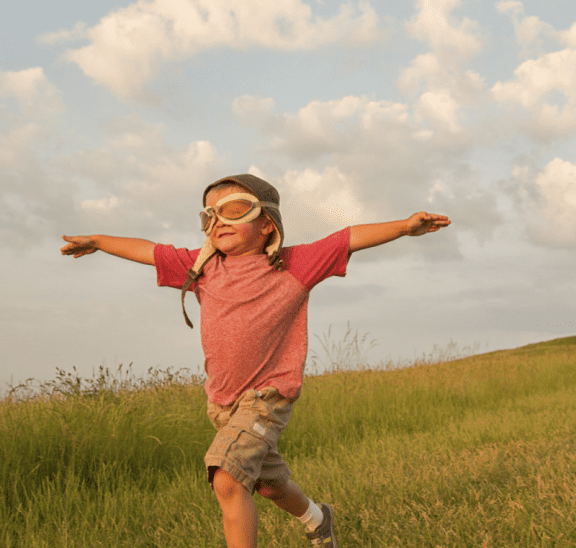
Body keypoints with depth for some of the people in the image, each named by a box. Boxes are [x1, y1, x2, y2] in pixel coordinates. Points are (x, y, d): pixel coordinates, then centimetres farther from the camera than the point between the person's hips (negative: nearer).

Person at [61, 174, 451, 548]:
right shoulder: (203, 268, 4)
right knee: (268, 484, 23)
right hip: (222, 400, 6)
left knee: (228, 480, -24)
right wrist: (97, 242, 21)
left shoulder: (293, 266, -7)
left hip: (267, 395, -6)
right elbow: (146, 251, 13)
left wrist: (404, 227, -14)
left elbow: (350, 239, -8)